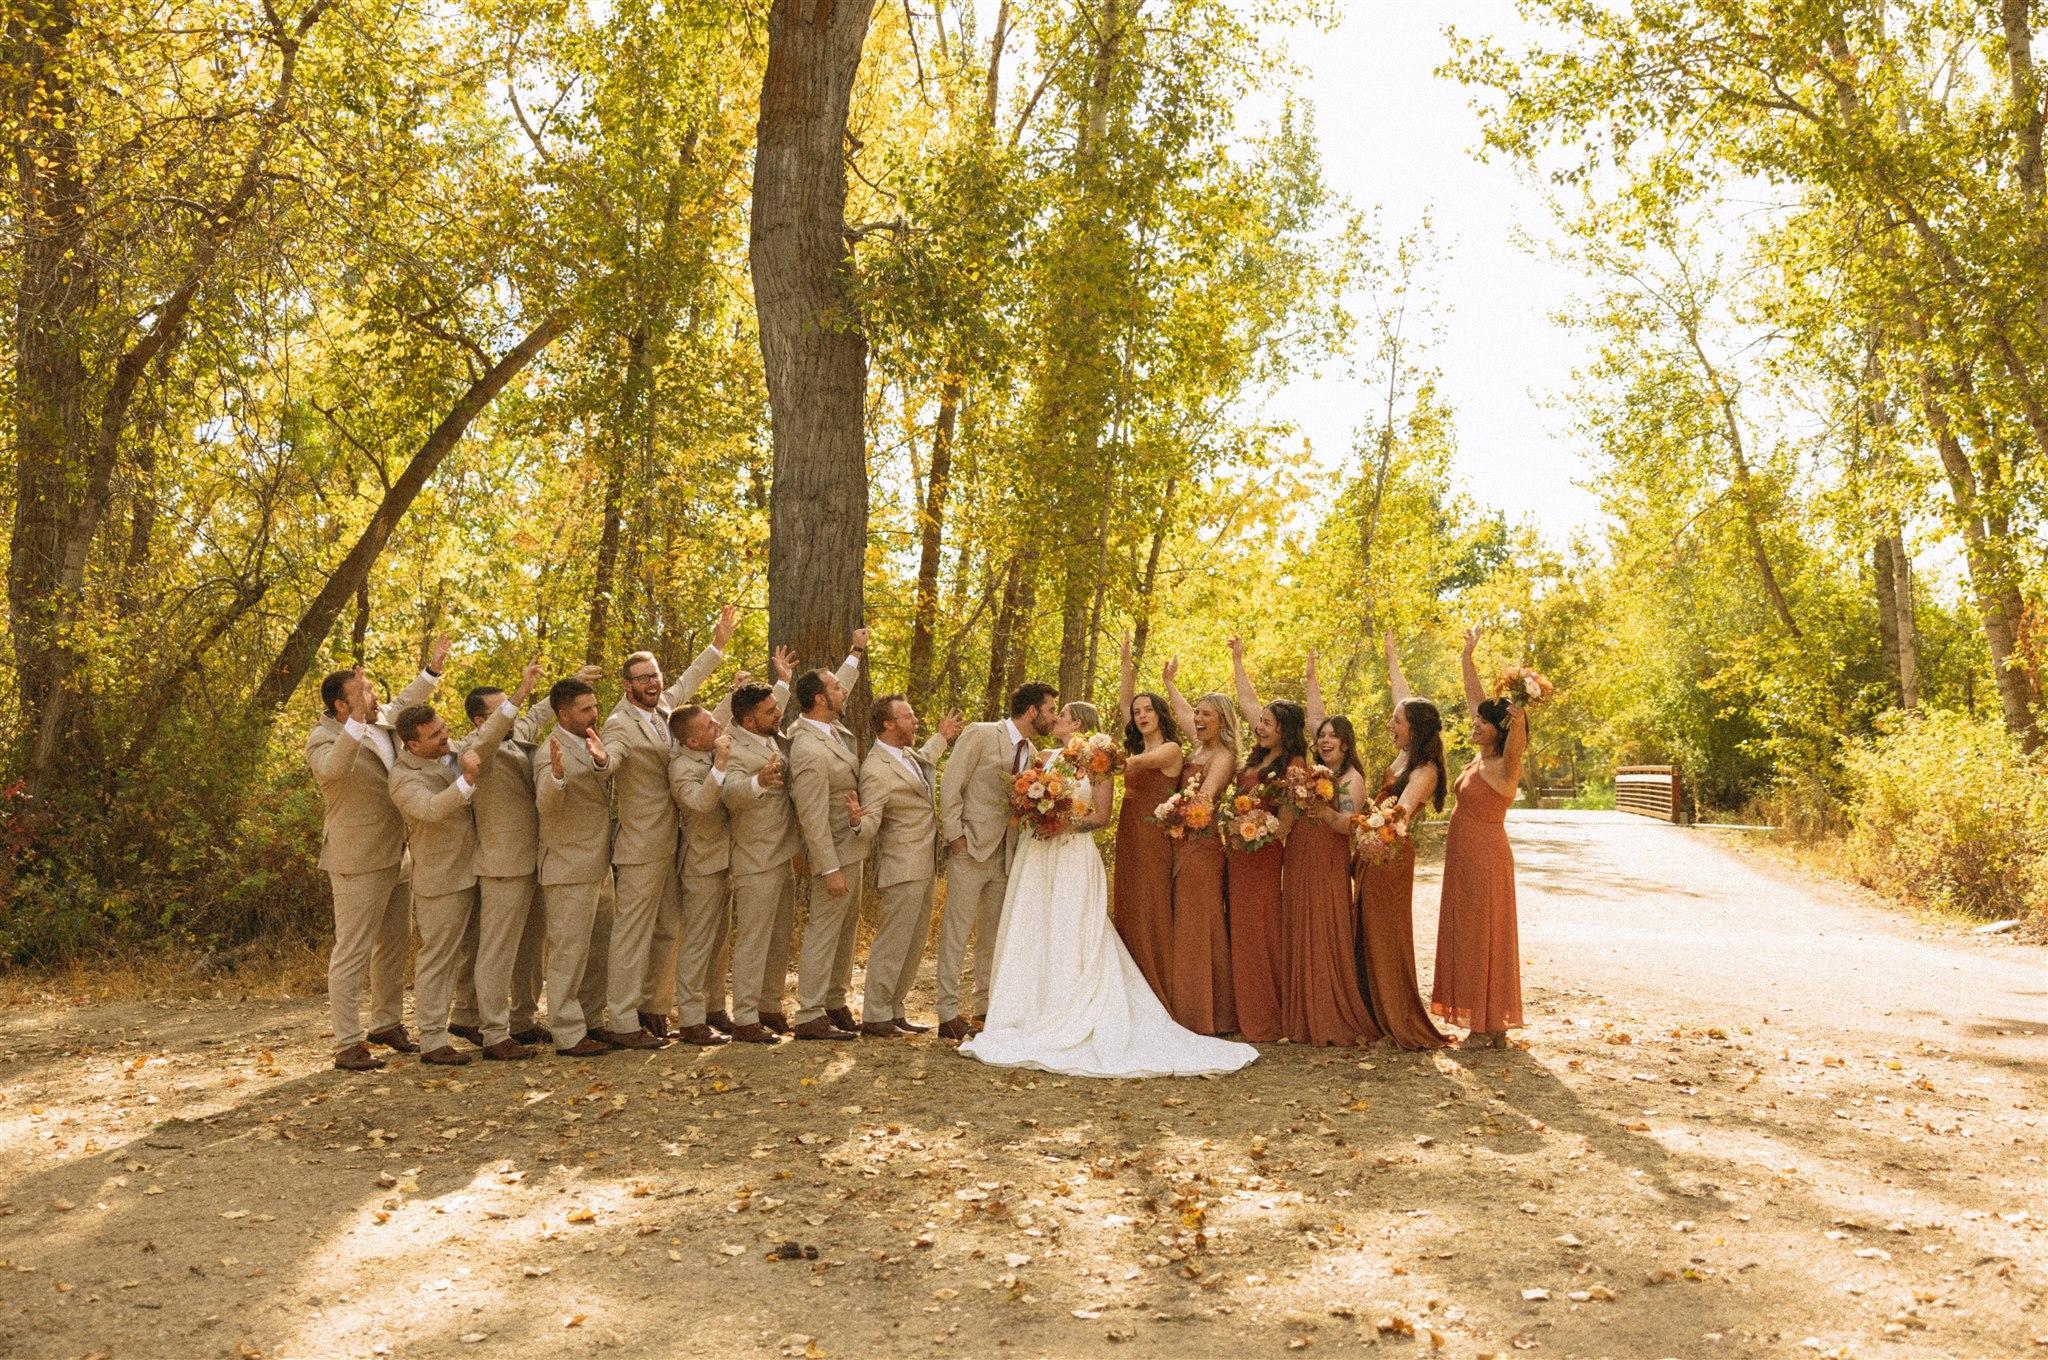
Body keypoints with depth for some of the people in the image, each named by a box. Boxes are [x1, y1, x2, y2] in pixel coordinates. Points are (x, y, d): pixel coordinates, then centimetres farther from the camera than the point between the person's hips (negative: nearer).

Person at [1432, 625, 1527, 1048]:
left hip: (1485, 858, -9)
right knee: (1468, 936, 12)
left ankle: (1490, 1027, 6)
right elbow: (1475, 699, 14)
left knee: (1483, 937, -2)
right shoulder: (1481, 757, 6)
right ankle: (1487, 1023, 20)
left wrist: (1518, 714, -59)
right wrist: (1467, 657, 19)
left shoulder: (1505, 767, -16)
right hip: (1465, 856, 9)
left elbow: (1516, 743, -40)